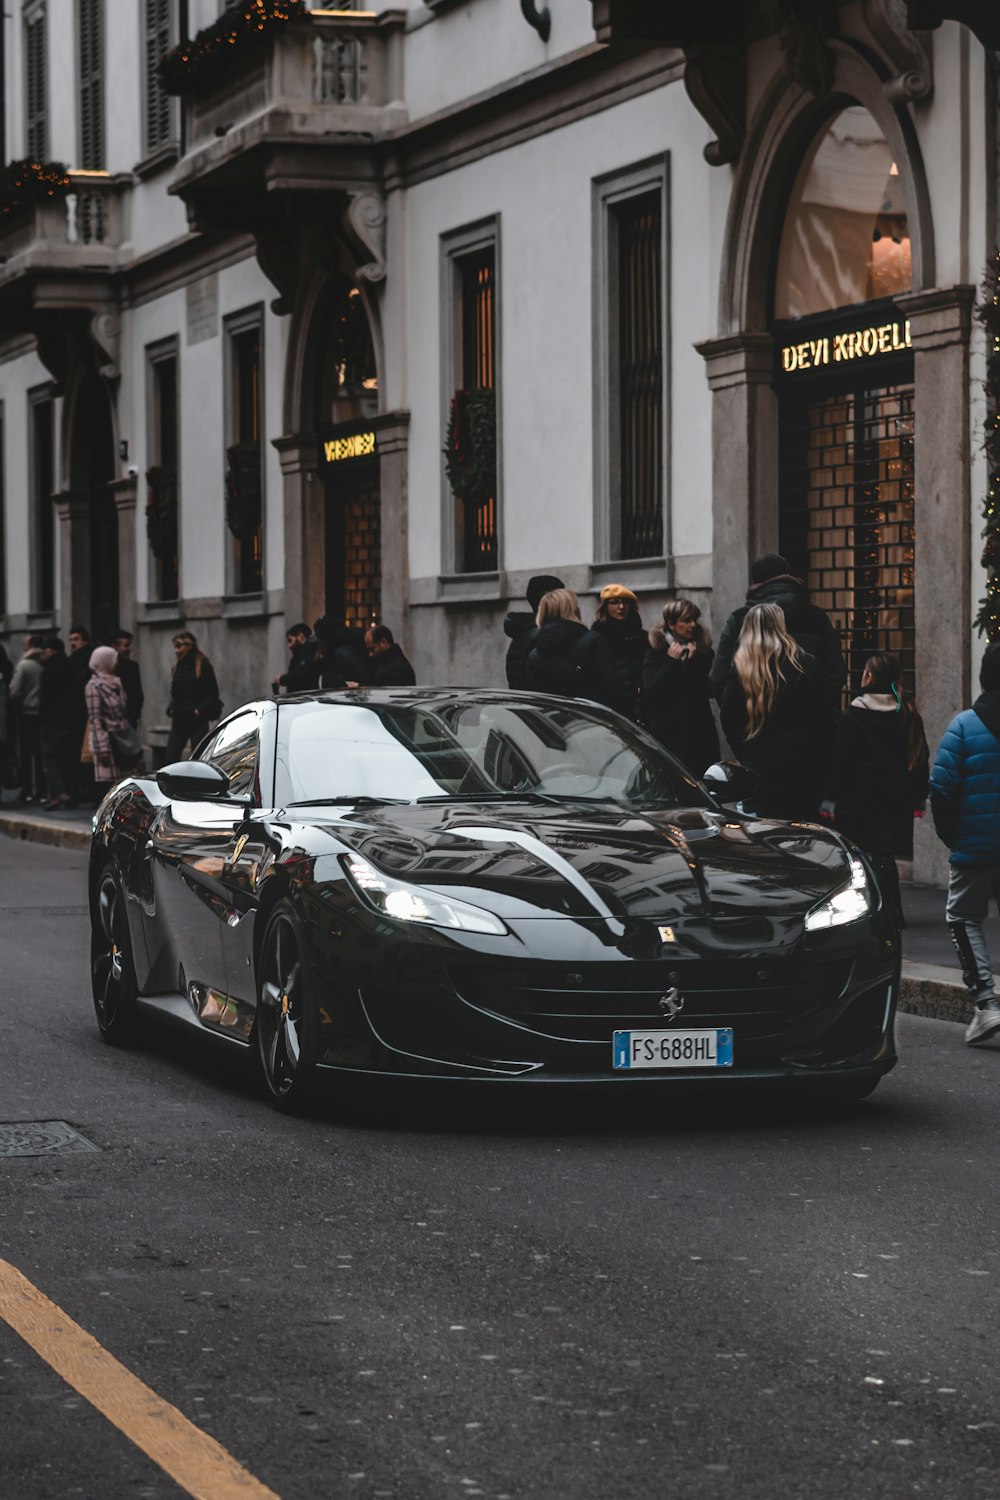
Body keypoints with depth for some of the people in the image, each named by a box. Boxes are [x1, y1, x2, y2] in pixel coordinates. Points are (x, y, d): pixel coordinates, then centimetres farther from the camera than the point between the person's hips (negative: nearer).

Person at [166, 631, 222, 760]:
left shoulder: (203, 665, -5)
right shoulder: (178, 667, 12)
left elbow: (213, 694, -6)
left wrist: (199, 711, -16)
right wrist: (170, 708, 1)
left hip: (198, 722, -5)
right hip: (179, 721, 5)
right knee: (171, 758, -3)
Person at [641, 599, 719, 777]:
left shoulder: (705, 653, 10)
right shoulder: (655, 655, 5)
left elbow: (711, 689, 0)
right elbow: (650, 692, -8)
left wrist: (694, 661, -8)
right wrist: (671, 661, -10)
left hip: (699, 731, 2)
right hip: (667, 733, -2)